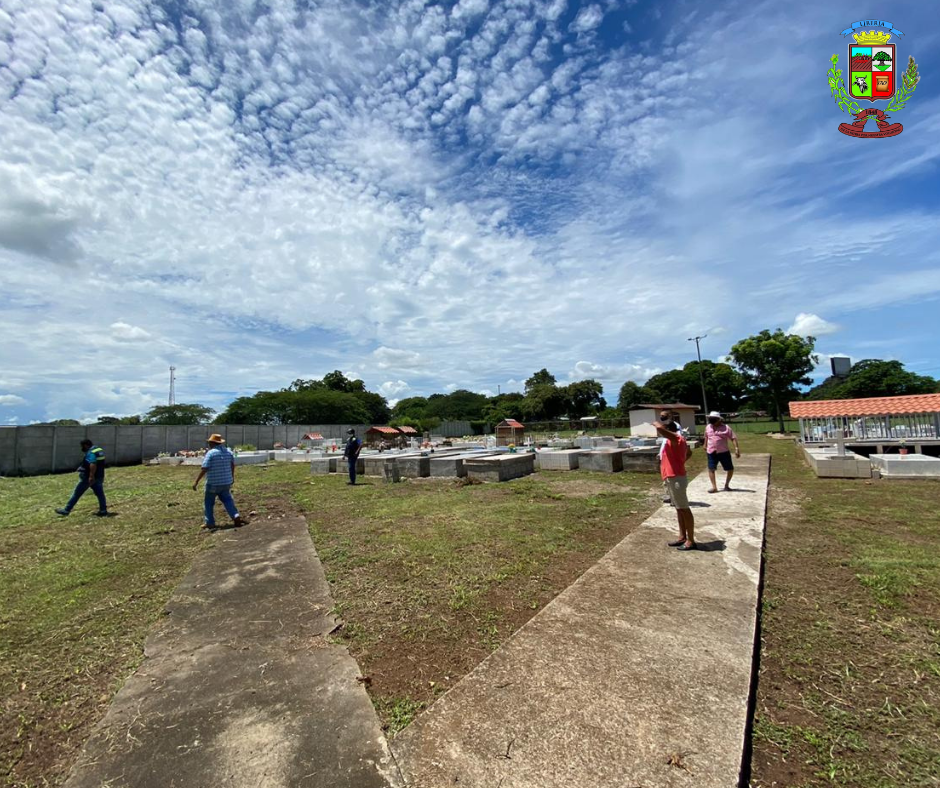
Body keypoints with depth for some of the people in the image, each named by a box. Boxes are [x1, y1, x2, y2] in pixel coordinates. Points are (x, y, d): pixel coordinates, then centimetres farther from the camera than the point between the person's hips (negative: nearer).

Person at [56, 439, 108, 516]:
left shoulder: (91, 453, -18)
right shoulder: (99, 450, 11)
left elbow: (93, 464, -31)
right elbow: (105, 461, 21)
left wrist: (91, 476, -34)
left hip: (88, 477, -9)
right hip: (99, 477, 9)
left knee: (77, 494, 3)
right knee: (100, 493, 8)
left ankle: (66, 510, 12)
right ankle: (103, 511, 9)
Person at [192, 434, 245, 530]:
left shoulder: (211, 453, -14)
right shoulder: (228, 451, 5)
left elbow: (204, 469, -18)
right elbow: (232, 465, 13)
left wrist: (196, 481, -12)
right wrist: (232, 477, 24)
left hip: (213, 483, -5)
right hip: (226, 482, 5)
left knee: (209, 502, 12)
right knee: (227, 499, 14)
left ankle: (210, 523, 17)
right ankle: (236, 516, -2)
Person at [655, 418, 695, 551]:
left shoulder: (675, 438, -17)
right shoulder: (676, 440, 13)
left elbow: (659, 428, -35)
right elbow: (689, 452, 31)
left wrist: (655, 423, -13)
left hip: (676, 479, -10)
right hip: (673, 479, 10)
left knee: (684, 509, -2)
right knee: (679, 509, 15)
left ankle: (691, 541, 6)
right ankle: (682, 537, 24)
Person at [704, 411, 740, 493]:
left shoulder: (725, 428, -8)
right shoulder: (708, 427, 5)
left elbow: (733, 438, -10)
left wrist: (737, 448, -19)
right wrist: (705, 446, 30)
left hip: (724, 452, -2)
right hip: (711, 452, 2)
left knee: (730, 469, 6)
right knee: (711, 469, -5)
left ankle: (726, 485, 26)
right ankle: (714, 487, 1)